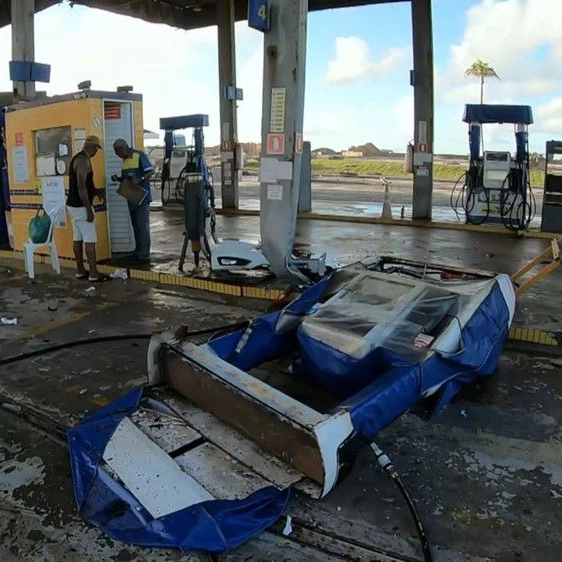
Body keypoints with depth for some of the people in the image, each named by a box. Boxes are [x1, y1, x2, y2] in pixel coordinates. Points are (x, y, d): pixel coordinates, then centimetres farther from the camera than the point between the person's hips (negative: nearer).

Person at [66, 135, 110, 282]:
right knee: (90, 239, -7)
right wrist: (89, 209, -23)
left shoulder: (77, 158, 15)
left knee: (77, 238, 12)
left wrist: (96, 191, 18)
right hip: (80, 206, -10)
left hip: (73, 205, 10)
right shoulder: (83, 160, -17)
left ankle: (80, 271, 19)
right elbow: (81, 187, -24)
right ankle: (94, 274, -4)